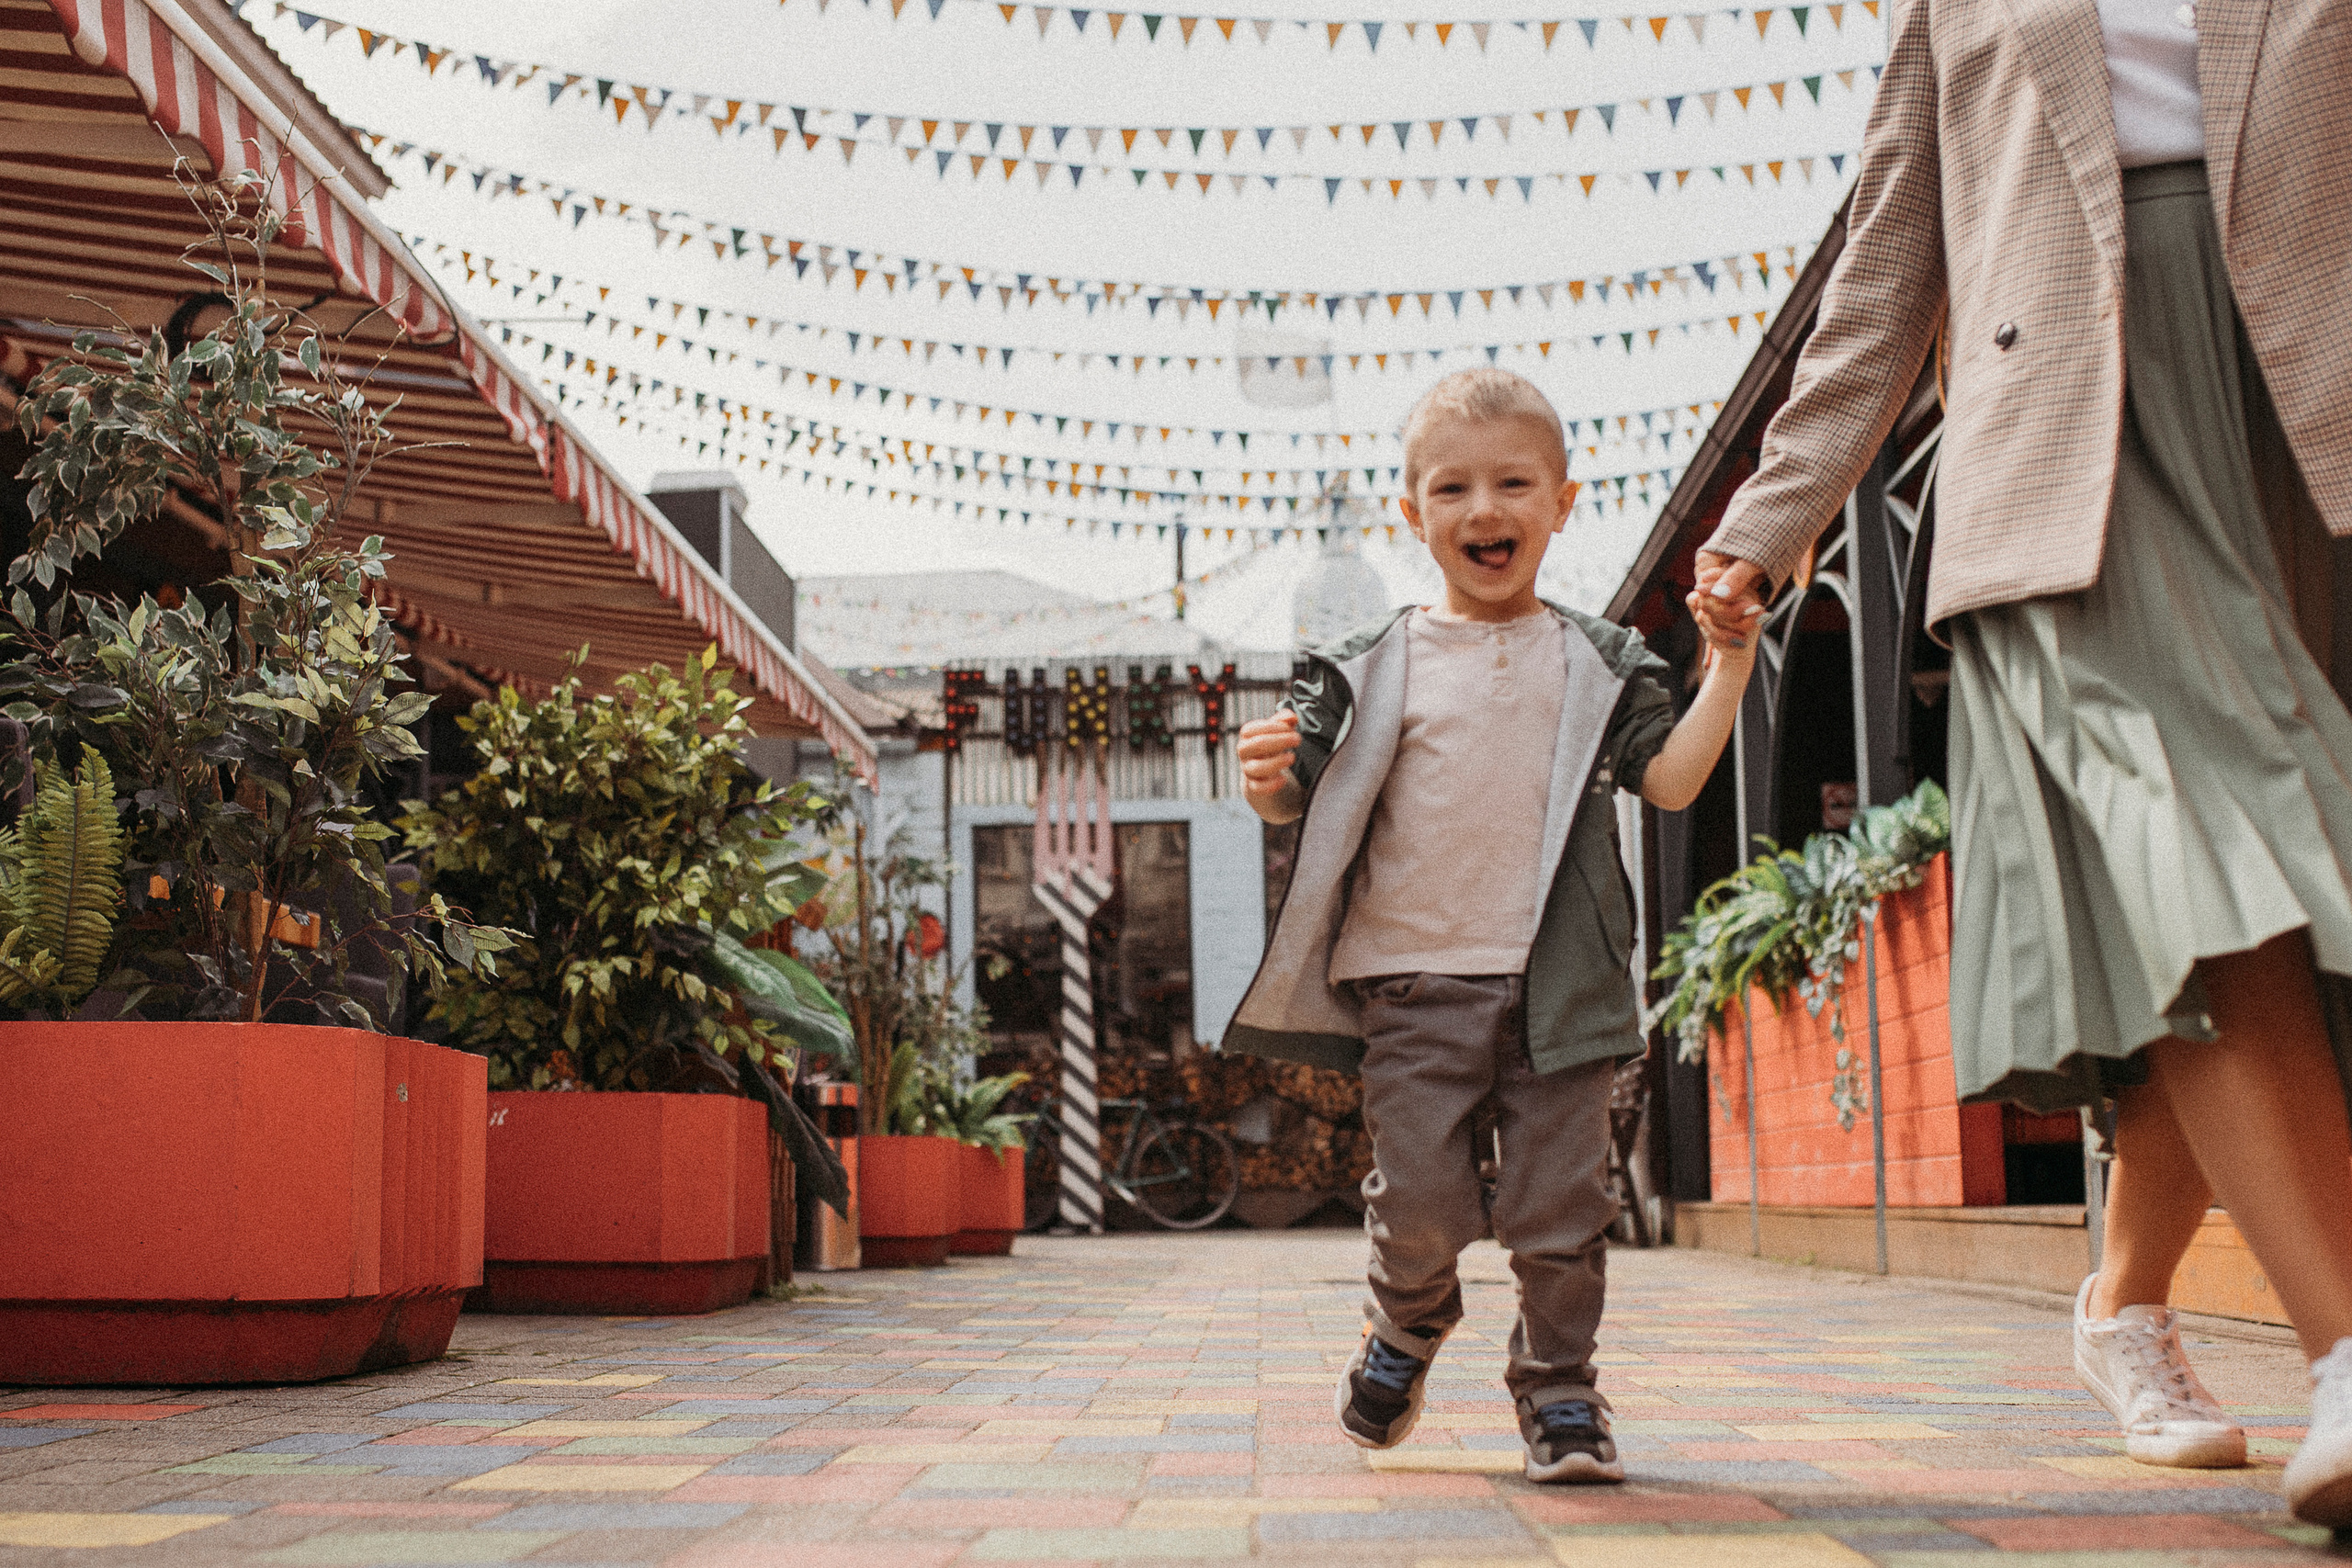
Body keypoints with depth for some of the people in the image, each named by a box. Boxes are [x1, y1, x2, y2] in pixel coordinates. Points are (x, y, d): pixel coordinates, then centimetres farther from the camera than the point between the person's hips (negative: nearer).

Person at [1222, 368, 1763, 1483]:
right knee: (1419, 1202, 0)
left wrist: (1728, 666, -5)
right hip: (1412, 981, 0)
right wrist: (1270, 781, -18)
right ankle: (1407, 1320, 32)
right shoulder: (1372, 668, 6)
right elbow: (1301, 794, 5)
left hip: (1556, 981, 1)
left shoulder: (1598, 664, 9)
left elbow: (1671, 780, 1)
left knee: (1559, 1201, 2)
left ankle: (1558, 1388, 20)